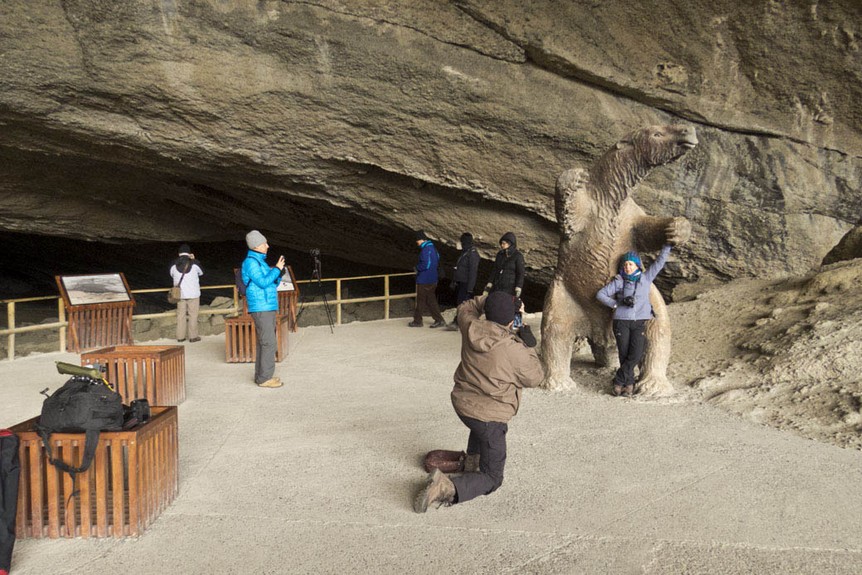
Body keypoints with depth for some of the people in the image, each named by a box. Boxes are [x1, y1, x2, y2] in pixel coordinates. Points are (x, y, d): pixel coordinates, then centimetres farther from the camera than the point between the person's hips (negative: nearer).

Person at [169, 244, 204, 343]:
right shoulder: (194, 263, -8)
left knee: (181, 314, 9)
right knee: (193, 315, 3)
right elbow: (201, 272, 10)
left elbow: (172, 276, 13)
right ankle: (193, 336, 5)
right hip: (193, 293, -3)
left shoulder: (174, 264, 0)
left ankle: (180, 336, 12)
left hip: (180, 294, 3)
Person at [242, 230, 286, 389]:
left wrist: (279, 272, 4)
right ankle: (265, 378, -6)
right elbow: (263, 283, -19)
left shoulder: (260, 261, 18)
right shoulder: (250, 262, -11)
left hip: (268, 307, 10)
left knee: (263, 342, 12)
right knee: (268, 343, -10)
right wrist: (277, 269, -13)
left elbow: (272, 285, 19)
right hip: (261, 308, -10)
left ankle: (261, 375, 17)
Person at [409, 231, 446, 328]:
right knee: (431, 301, 12)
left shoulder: (426, 250, -19)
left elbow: (425, 265, -25)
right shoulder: (432, 247, 11)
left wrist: (417, 267, -7)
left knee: (421, 301, 3)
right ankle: (439, 320, 11)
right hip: (432, 279, 9)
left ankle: (417, 321, 14)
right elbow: (437, 261, 20)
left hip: (424, 281, -9)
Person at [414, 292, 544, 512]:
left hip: (461, 403, 6)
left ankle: (472, 462, 45)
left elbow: (466, 307, 15)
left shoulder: (471, 328, -10)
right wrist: (529, 346, 3)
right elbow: (535, 378, -6)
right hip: (489, 417, -6)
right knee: (491, 478, 8)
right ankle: (447, 487, -15)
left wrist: (491, 301, 7)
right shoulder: (515, 350, -23)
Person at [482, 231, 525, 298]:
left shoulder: (518, 256, -8)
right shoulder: (500, 254, 9)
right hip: (496, 287, 6)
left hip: (509, 288, -6)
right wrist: (489, 284, 10)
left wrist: (518, 289, -16)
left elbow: (520, 274, -9)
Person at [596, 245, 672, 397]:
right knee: (624, 355, -2)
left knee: (636, 355, -12)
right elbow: (600, 294, 3)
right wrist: (617, 304, -6)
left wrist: (667, 247, 9)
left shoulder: (646, 278, 9)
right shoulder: (618, 281, 4)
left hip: (640, 322, 1)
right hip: (621, 321, -1)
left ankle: (619, 381, 1)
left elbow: (659, 262, 11)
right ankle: (629, 384, 10)